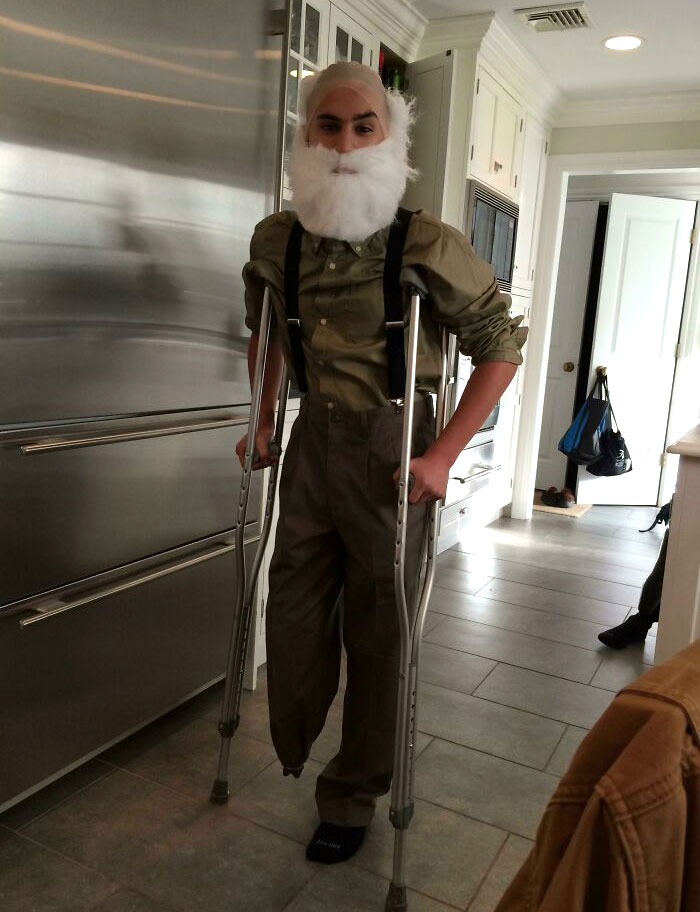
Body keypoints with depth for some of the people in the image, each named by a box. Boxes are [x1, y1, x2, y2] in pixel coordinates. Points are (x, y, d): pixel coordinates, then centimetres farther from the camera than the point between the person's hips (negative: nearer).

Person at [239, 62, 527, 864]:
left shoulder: (428, 246, -17)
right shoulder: (275, 240, -1)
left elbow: (502, 347, -9)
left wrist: (444, 456, -15)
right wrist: (264, 421, 13)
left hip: (390, 449, -4)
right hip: (312, 438, 5)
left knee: (376, 629, 7)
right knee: (293, 610, 15)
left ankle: (353, 797, 30)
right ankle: (293, 758, 44)